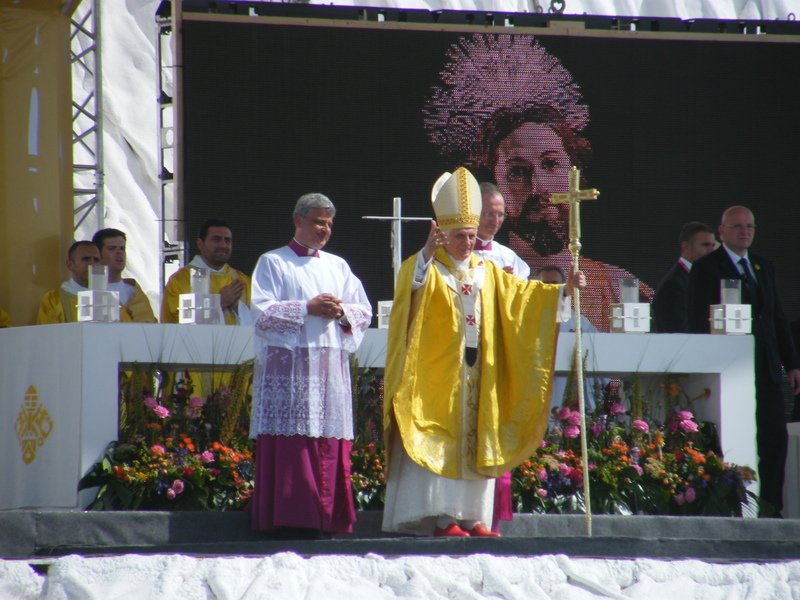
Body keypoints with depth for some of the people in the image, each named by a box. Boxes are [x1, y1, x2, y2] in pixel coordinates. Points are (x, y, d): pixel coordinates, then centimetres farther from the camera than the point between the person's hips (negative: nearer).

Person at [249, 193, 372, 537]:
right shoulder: (273, 263, 6)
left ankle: (328, 518, 0)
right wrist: (308, 309, -12)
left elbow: (364, 312, 15)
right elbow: (262, 312, -5)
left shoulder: (338, 267, 19)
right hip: (289, 365, -4)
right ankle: (294, 518, -13)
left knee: (331, 444, -1)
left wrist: (342, 312, -6)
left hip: (331, 366, 4)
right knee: (293, 443, -11)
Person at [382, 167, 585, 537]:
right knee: (438, 443, -10)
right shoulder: (426, 268, -3)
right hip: (437, 374, -6)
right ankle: (439, 517, -12)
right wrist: (428, 253, -41)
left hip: (478, 374, 6)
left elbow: (522, 296, 15)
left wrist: (563, 290, 2)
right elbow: (412, 284, -24)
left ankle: (471, 517, 6)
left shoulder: (487, 273, 15)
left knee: (475, 443, 4)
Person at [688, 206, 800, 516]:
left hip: (766, 371, 6)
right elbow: (698, 324, -7)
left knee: (775, 439, 3)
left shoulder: (764, 267, 18)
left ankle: (770, 508, 9)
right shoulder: (706, 269, -2)